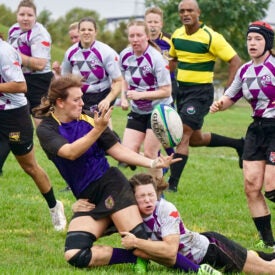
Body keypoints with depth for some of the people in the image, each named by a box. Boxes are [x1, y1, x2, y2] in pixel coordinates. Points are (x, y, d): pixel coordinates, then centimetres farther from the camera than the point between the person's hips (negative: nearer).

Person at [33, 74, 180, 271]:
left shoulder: (89, 119, 0)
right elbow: (70, 152, -21)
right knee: (74, 256, -17)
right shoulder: (46, 129, -2)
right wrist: (98, 129, -31)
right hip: (87, 199, 2)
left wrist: (152, 163, -6)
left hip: (111, 185, -2)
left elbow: (117, 150, 4)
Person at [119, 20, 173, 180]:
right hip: (137, 112, 6)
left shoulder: (156, 59, -20)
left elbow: (166, 91, -21)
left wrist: (140, 94, -28)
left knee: (150, 154, -6)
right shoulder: (125, 56, -2)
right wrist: (124, 96, 0)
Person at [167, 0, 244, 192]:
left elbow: (235, 61, -13)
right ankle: (238, 144, 36)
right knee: (195, 139, 16)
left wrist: (228, 93, -18)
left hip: (201, 92, -8)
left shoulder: (210, 37, -15)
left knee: (183, 134, -17)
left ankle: (173, 184, -15)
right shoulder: (177, 35, 4)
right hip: (182, 90, 8)